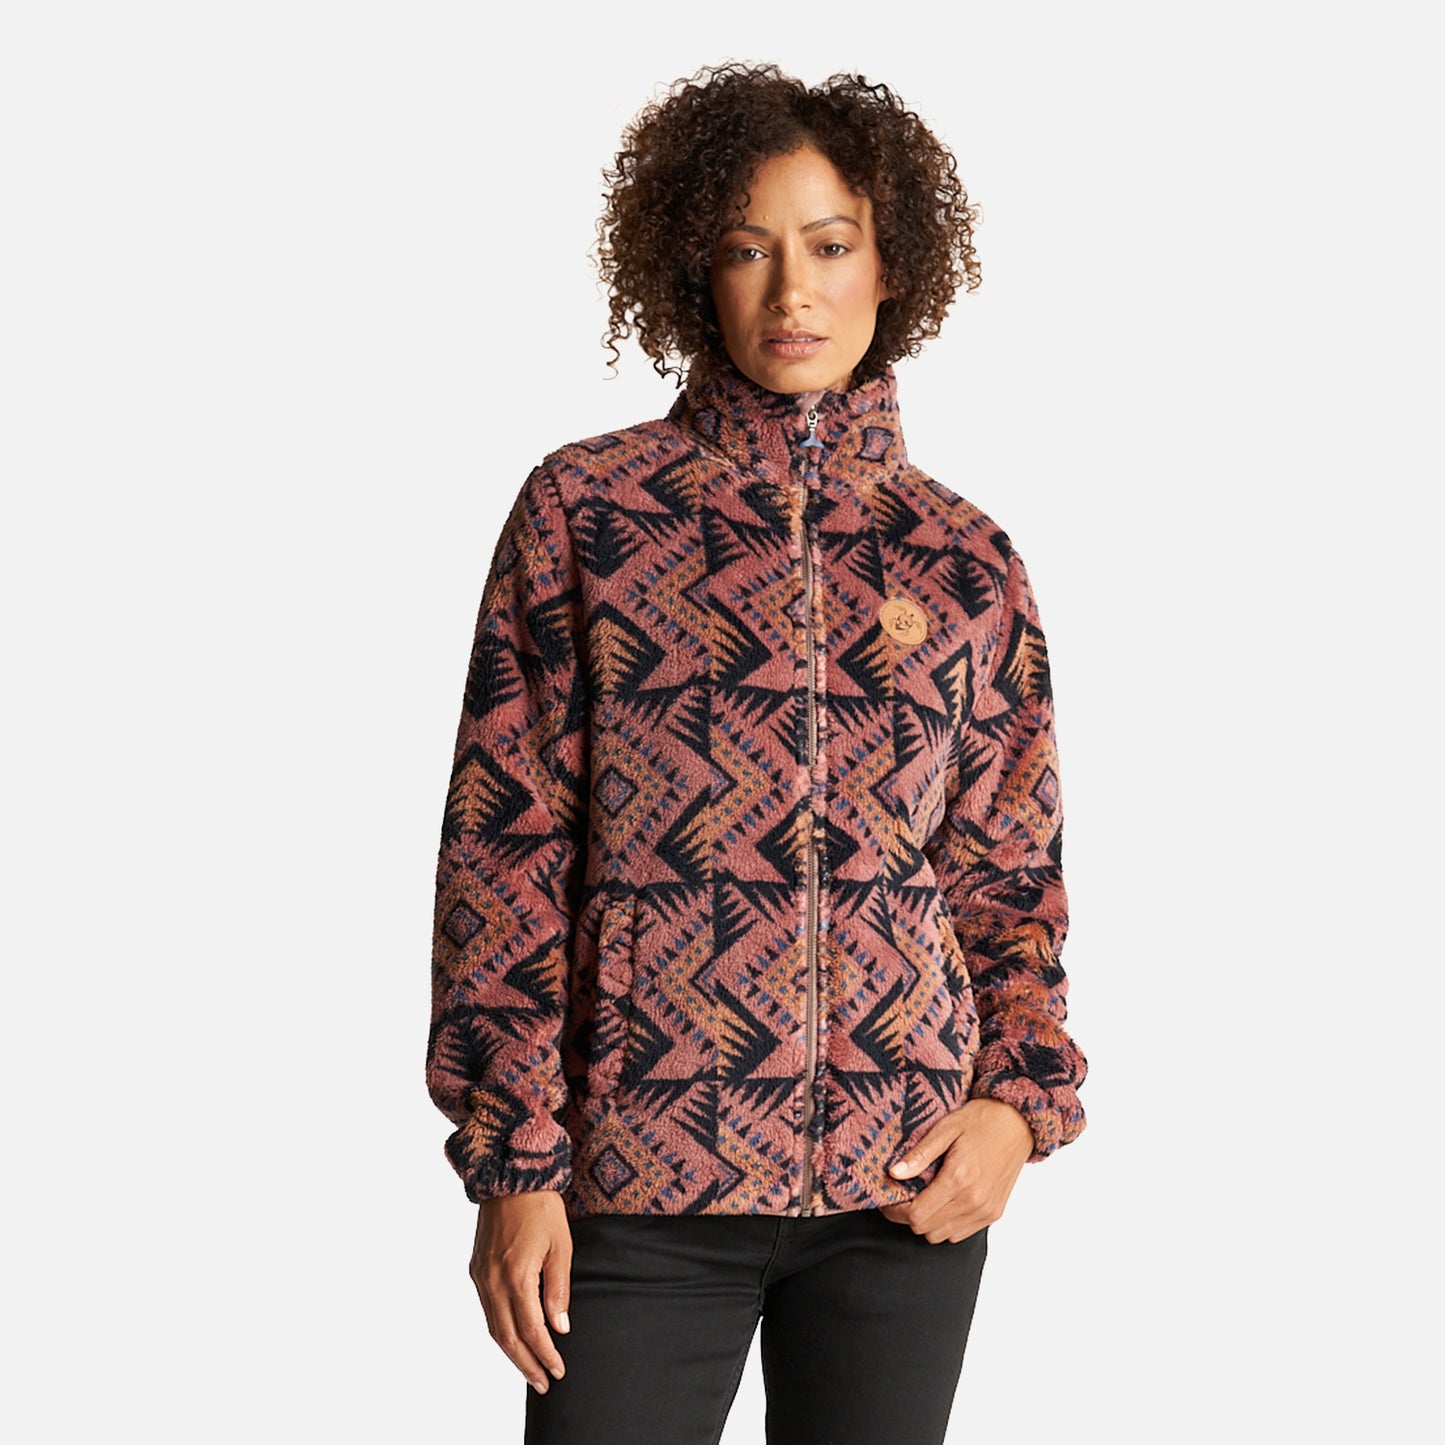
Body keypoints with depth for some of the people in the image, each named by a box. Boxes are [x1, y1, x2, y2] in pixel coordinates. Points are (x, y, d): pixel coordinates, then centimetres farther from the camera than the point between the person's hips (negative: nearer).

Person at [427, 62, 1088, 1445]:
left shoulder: (964, 556, 7)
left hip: (907, 1186, 2)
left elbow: (1010, 868, 13)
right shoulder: (583, 509, 1)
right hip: (645, 1181, -2)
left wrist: (1021, 1098, -3)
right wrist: (514, 1162, -4)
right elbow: (505, 849, 0)